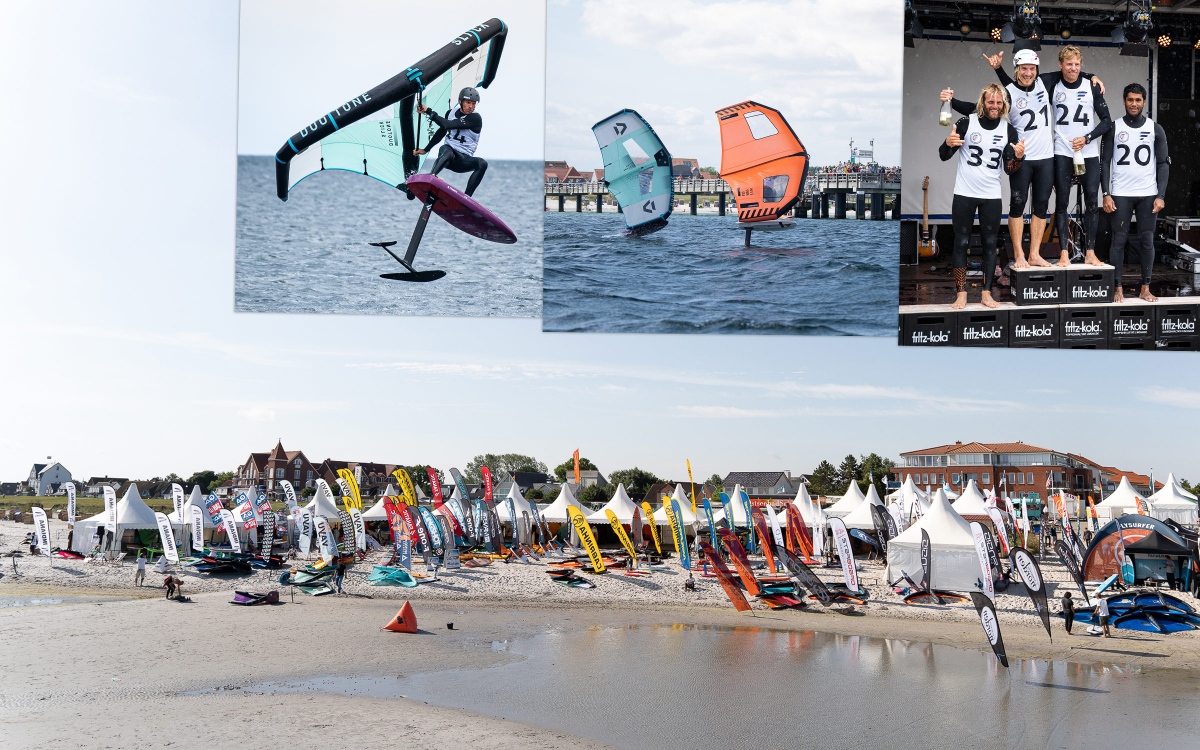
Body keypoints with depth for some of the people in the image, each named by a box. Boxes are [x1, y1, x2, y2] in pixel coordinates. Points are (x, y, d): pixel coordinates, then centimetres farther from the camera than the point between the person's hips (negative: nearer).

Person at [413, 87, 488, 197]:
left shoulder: (475, 118, -12)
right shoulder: (451, 113, 6)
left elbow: (447, 125, -21)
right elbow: (441, 132, 24)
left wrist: (428, 111, -16)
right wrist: (425, 149, 23)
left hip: (464, 160, -2)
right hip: (447, 151, 2)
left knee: (482, 164, -32)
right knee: (447, 151, -36)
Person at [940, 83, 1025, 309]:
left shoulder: (1008, 130, 4)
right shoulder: (967, 123, -3)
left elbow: (1009, 170, 2)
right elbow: (944, 156, -2)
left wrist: (1018, 157, -18)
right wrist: (948, 144, -24)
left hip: (991, 196, 2)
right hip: (964, 194, -2)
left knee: (990, 244, 4)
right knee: (961, 243, -1)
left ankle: (987, 294, 11)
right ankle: (961, 294, 4)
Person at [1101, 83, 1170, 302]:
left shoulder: (1156, 130, 7)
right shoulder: (1114, 128, 4)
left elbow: (1163, 164, 7)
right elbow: (1105, 163, 4)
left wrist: (1161, 196, -3)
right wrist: (1106, 194, -5)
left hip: (1148, 194, 1)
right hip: (1120, 194, -1)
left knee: (1147, 240, 2)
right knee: (1119, 239, -3)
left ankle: (1145, 289, 9)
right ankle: (1117, 289, 3)